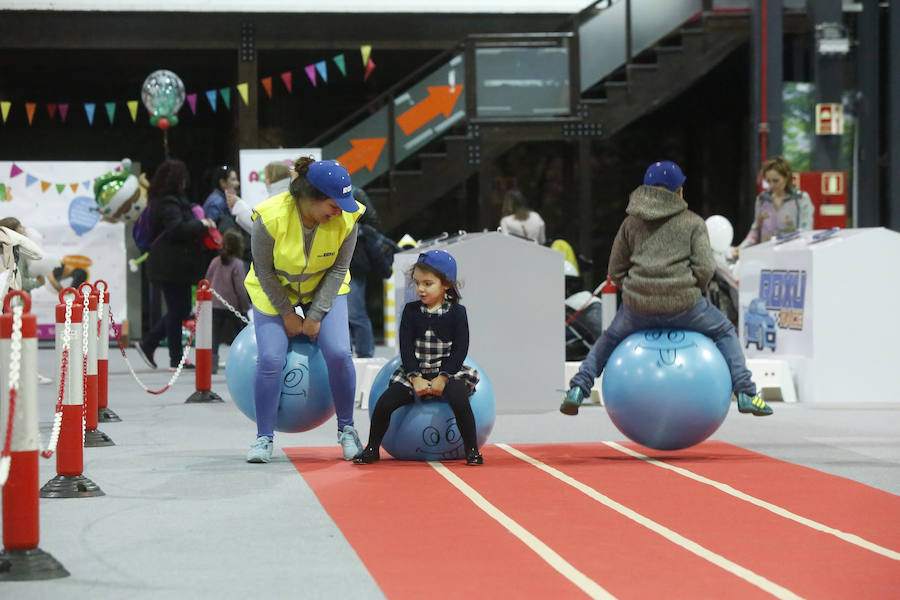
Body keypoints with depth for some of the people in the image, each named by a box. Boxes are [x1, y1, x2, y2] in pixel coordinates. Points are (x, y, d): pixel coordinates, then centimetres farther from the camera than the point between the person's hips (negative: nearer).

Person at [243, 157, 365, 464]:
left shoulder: (345, 219, -24)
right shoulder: (271, 218, -31)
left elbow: (338, 269, -11)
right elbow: (264, 270, -17)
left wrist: (316, 315, -14)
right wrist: (287, 313, -13)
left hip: (325, 289, 2)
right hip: (274, 290, -1)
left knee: (338, 353, -16)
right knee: (270, 359, -16)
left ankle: (346, 429, 4)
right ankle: (264, 438, 0)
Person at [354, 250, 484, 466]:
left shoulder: (457, 312, -1)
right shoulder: (411, 311, 5)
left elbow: (460, 350, -6)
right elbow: (406, 348, 0)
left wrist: (442, 378, -17)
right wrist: (416, 379, -13)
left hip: (448, 372, -3)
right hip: (415, 373, 3)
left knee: (459, 399, -33)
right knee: (384, 402, -16)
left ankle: (472, 450, -19)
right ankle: (372, 449, 5)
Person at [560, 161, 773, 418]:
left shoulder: (631, 223, 12)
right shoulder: (693, 222, 5)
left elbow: (616, 270, 11)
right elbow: (705, 268, -5)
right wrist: (689, 294, 10)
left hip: (637, 308, 2)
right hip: (684, 308, -2)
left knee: (610, 338, 31)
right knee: (724, 332, 24)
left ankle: (577, 389, 18)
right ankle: (745, 393, 14)